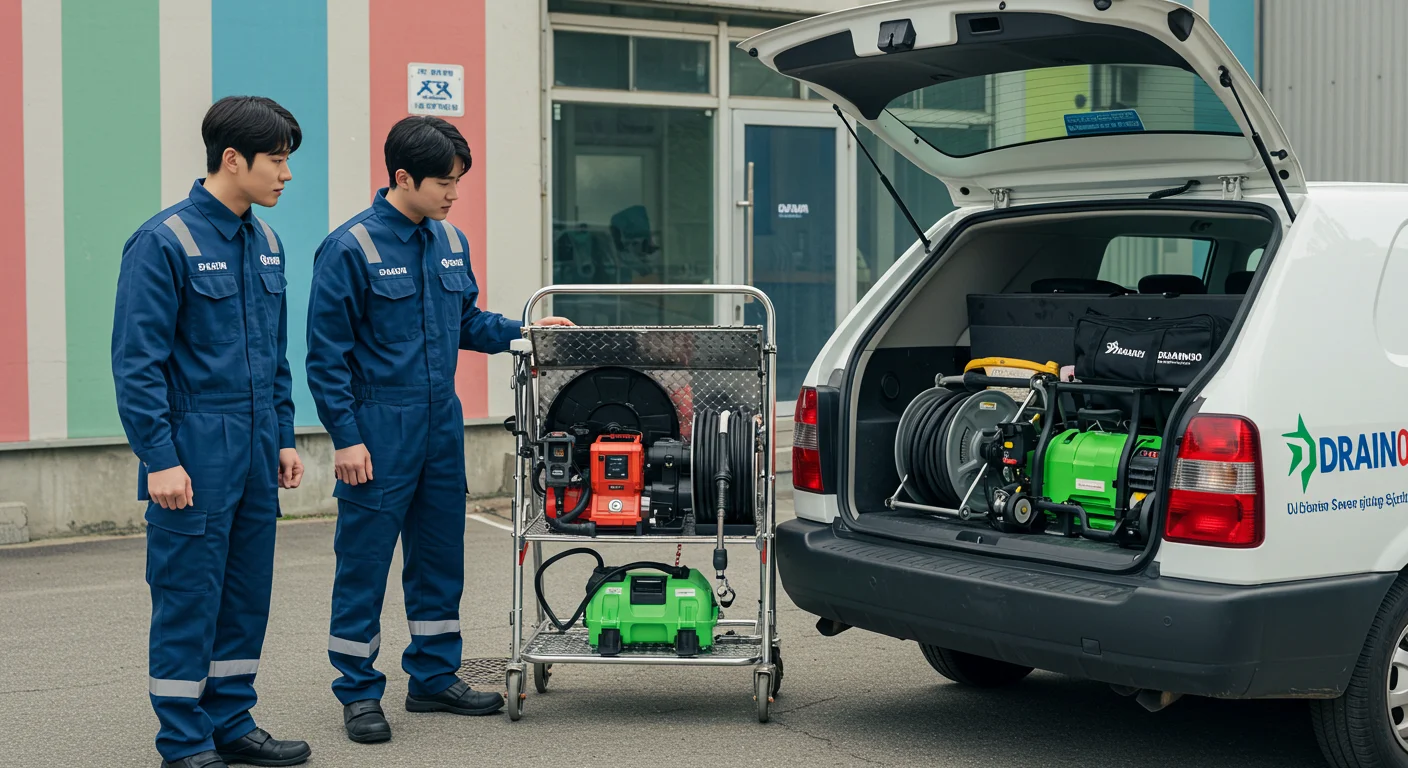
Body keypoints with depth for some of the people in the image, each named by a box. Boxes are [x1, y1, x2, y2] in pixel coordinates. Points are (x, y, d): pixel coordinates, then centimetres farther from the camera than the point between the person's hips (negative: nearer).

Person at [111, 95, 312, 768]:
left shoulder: (265, 242, 11)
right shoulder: (165, 241, -12)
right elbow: (137, 360, -13)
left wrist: (283, 437, 15)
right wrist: (159, 458, -17)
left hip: (256, 456, 7)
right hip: (195, 454, -7)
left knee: (247, 596, 12)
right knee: (189, 598, 0)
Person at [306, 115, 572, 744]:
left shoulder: (450, 241, 8)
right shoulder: (352, 247, -12)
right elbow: (328, 354, -11)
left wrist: (523, 331, 5)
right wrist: (347, 437, -14)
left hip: (441, 425, 7)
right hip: (379, 431, -7)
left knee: (440, 556, 13)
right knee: (364, 560, 1)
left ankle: (435, 676, 26)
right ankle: (359, 692, 11)